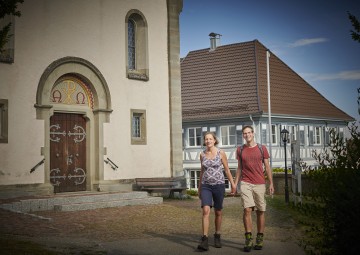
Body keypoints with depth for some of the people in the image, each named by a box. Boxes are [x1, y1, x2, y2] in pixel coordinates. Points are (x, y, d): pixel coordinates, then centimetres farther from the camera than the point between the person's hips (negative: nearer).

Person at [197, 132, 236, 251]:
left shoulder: (221, 153, -4)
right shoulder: (202, 154, 4)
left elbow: (227, 170, 4)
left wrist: (233, 184, 3)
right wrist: (199, 188, 17)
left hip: (219, 185, -1)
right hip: (206, 186, 1)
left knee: (218, 212, 10)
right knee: (206, 211, -15)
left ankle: (217, 236, 29)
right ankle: (204, 240, -18)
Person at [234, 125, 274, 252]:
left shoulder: (262, 148, 6)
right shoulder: (240, 150, 9)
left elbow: (267, 167, 8)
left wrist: (271, 183, 2)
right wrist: (235, 184, 8)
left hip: (260, 184, 0)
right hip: (245, 183, 0)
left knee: (260, 211, 4)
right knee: (247, 209, -11)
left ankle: (260, 239, 13)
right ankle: (248, 239, -8)